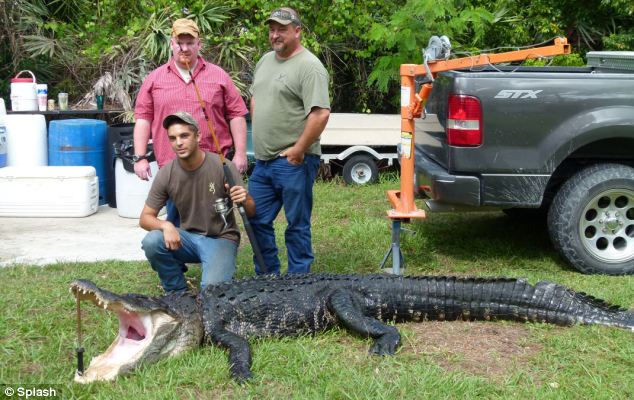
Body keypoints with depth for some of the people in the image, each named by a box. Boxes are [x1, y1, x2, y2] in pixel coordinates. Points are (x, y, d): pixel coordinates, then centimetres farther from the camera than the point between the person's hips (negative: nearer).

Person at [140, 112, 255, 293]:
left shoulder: (223, 166, -16)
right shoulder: (166, 174, -9)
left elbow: (251, 212, -11)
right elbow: (145, 218, -3)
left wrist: (244, 201, -35)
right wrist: (165, 225, -25)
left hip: (220, 239, -3)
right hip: (188, 237, 3)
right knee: (151, 242, -26)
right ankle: (178, 292, -1)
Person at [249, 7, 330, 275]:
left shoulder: (309, 66, -14)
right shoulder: (265, 60, 14)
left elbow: (321, 113, -22)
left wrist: (299, 149, -19)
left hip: (292, 161, -9)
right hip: (262, 161, 9)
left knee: (297, 225, 2)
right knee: (258, 221, 14)